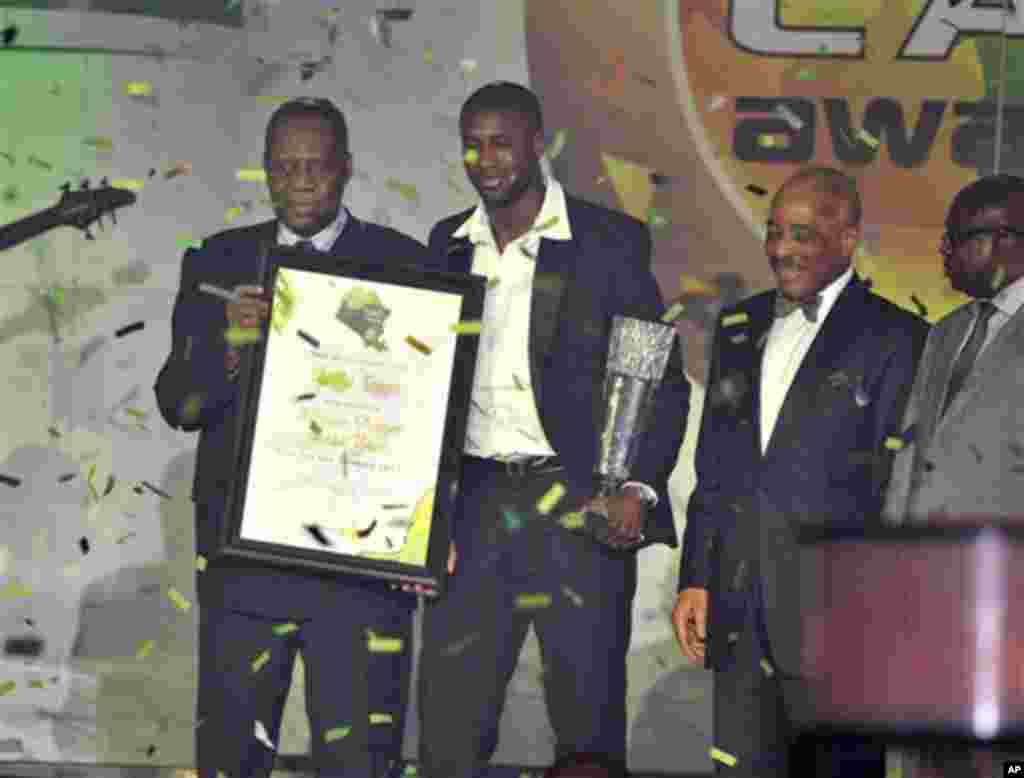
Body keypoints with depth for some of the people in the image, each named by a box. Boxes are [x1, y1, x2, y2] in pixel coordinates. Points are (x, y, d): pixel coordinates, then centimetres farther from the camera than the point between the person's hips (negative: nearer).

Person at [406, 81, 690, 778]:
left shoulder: (608, 241, -1)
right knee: (449, 717, 1)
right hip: (473, 505, 4)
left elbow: (663, 379, -1)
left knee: (587, 716, -1)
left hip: (577, 506, -4)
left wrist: (640, 489, -14)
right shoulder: (448, 245, 12)